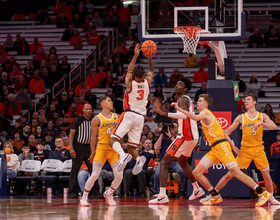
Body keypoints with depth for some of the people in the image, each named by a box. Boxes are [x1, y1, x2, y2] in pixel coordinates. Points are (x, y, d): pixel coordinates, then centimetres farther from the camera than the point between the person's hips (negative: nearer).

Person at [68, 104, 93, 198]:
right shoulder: (77, 120, -4)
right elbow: (71, 135, -6)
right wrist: (71, 148, -15)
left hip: (89, 147, 4)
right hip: (78, 147, -4)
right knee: (75, 170, -2)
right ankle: (72, 191, 1)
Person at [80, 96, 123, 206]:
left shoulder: (117, 117, 10)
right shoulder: (97, 119, -5)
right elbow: (93, 136, -3)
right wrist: (93, 152, -4)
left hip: (114, 150, 5)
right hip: (102, 149, -5)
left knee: (119, 176, -3)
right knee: (94, 175, -9)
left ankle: (109, 194, 22)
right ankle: (84, 198, 5)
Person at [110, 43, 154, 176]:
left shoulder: (130, 83, -4)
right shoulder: (147, 83, 5)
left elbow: (129, 70, 10)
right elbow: (151, 71, 24)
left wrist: (135, 56, 8)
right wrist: (150, 59, 16)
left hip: (129, 115, -4)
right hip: (140, 117, 4)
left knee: (113, 140, -10)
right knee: (131, 146, 8)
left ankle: (123, 155, -38)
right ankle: (138, 159, -23)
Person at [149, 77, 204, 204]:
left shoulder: (183, 99, -11)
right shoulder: (186, 99, 20)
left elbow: (184, 115, -31)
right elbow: (177, 117, 30)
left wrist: (164, 113, -34)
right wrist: (161, 107, 20)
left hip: (185, 136, -10)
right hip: (192, 137, 10)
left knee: (164, 163, -12)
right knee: (181, 161, 34)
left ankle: (162, 196, -24)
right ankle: (197, 190, 39)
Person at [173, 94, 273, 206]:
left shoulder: (206, 113, -4)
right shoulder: (205, 115, 25)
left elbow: (196, 117, -30)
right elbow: (223, 132, 24)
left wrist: (179, 109, -29)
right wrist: (232, 146, 21)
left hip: (221, 146, -10)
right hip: (215, 149, 10)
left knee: (236, 172, -15)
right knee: (197, 172, 4)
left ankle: (263, 193, -15)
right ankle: (215, 196, 10)